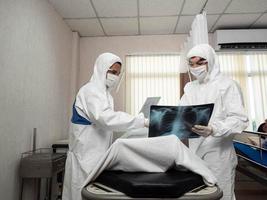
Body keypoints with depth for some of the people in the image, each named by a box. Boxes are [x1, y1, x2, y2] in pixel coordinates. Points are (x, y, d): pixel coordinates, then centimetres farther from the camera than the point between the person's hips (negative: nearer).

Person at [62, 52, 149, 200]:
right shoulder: (91, 90, -17)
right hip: (86, 154, -9)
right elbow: (107, 119, -33)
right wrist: (142, 121, -34)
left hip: (96, 153, 9)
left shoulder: (103, 91, 13)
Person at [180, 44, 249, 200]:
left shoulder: (227, 85, -7)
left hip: (218, 153, -5)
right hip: (194, 152, 6)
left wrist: (213, 129, -31)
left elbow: (240, 120, -15)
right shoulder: (190, 87, 12)